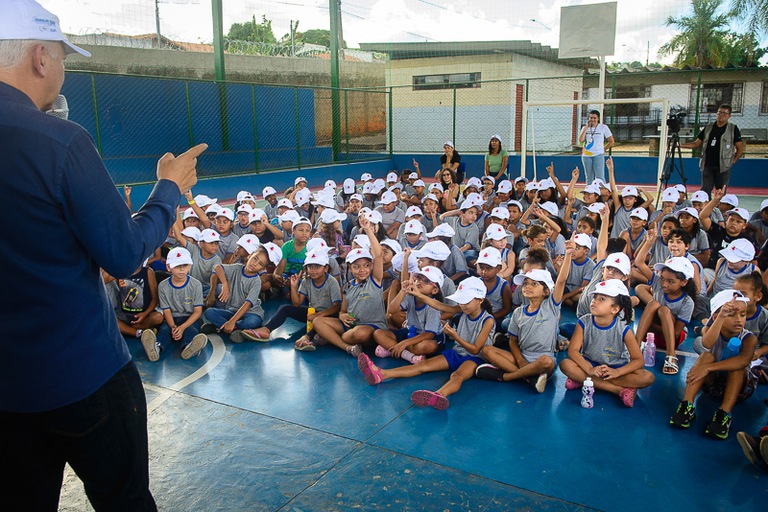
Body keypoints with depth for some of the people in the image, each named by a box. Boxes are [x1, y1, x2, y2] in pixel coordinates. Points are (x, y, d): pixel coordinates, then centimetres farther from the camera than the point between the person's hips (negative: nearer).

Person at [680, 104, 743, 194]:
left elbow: (740, 148, 6)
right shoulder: (708, 128, 12)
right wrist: (680, 145, -3)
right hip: (708, 166, 3)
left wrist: (733, 161, -3)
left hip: (723, 167, -3)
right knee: (705, 191, -1)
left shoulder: (733, 129, 4)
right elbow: (696, 144, 11)